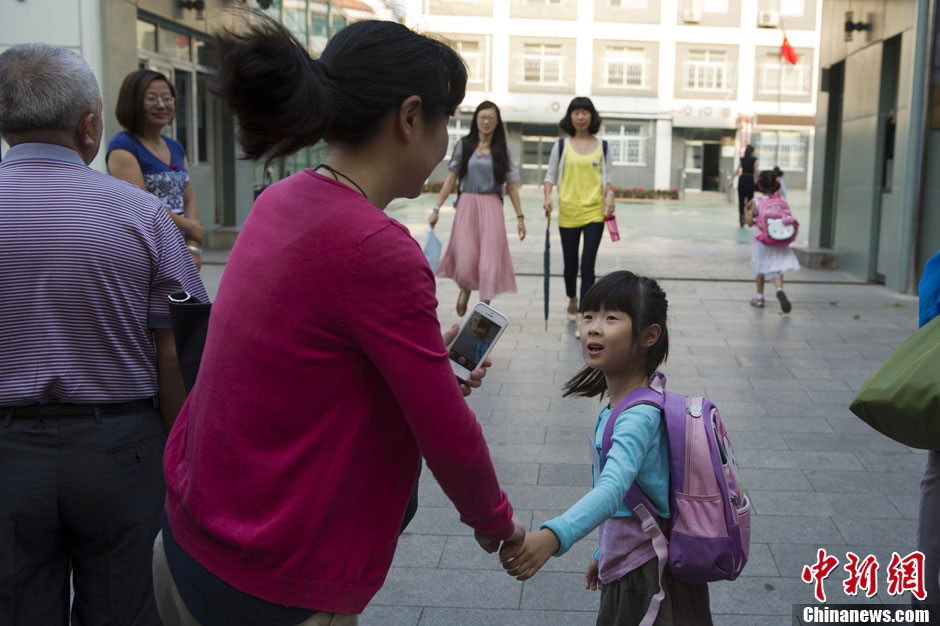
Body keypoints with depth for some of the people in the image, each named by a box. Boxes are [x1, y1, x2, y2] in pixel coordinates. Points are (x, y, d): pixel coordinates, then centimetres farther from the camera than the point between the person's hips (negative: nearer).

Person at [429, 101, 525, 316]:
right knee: (465, 260, -3)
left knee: (490, 259, -6)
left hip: (492, 208, 0)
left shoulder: (503, 150, 6)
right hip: (466, 205, 0)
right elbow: (451, 179, 6)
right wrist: (436, 209, 0)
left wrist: (520, 217, 3)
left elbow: (511, 185, 7)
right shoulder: (463, 146, 6)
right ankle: (465, 289, 31)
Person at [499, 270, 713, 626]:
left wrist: (551, 537, -55)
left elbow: (612, 489, -40)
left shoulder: (640, 415, -24)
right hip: (621, 571, 9)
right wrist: (604, 553, 24)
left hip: (648, 581, -8)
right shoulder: (615, 408, 6)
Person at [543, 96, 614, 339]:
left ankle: (582, 319, -9)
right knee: (570, 264, 10)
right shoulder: (562, 146, 6)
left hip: (594, 212, -1)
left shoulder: (601, 147, 8)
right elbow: (550, 176, 9)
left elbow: (607, 177, 12)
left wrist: (609, 196, -6)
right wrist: (548, 198, -8)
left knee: (588, 266, -10)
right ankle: (572, 300, 38)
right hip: (568, 212, 1)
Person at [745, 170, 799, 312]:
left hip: (763, 240, -1)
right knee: (777, 268, 1)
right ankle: (779, 289, -28)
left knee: (760, 268, 16)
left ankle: (759, 297, 24)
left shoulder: (756, 202, -7)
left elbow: (750, 223, -5)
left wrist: (747, 210, 9)